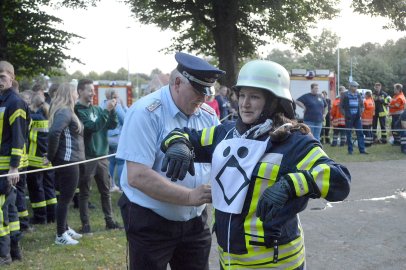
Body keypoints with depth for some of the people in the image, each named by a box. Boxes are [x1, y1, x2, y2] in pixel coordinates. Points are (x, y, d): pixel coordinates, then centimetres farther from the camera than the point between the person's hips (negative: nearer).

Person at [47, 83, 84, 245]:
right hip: (67, 161, -10)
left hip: (68, 161, 10)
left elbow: (54, 133, 18)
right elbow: (53, 133, -31)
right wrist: (51, 156, -20)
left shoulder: (65, 111, 14)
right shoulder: (64, 112, -17)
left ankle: (65, 229, 29)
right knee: (65, 198, -2)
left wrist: (52, 156, 10)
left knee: (65, 197, 18)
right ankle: (60, 235, 6)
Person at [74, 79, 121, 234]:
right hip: (86, 157, -6)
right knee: (84, 192, 3)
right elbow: (92, 127, -20)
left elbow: (113, 125, 6)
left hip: (102, 155, 6)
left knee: (106, 191, 12)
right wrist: (106, 110, -21)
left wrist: (112, 110, -9)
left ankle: (109, 221, 21)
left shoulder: (97, 109, 10)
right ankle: (85, 224, 8)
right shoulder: (78, 110, -8)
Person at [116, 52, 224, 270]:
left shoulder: (208, 115, 3)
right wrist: (189, 197, -26)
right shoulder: (145, 113, -17)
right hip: (150, 222, -5)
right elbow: (137, 176, -24)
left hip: (195, 221, 6)